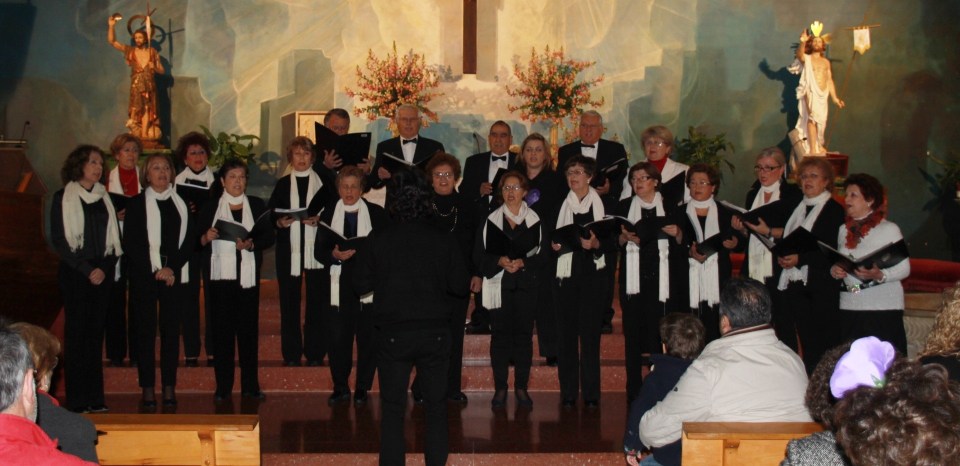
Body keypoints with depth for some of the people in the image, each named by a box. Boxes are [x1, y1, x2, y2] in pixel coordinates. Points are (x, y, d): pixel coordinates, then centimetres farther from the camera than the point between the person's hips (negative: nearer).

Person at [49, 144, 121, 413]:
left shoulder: (105, 197, 14)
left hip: (102, 274, 4)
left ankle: (95, 398, 8)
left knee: (96, 332, 4)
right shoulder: (63, 198, 1)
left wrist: (105, 267, -2)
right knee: (76, 332, -5)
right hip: (74, 273, -4)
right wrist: (86, 270, -12)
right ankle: (77, 400, -2)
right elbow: (58, 240, -5)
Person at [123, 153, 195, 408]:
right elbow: (130, 243, -1)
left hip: (175, 275, 2)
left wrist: (172, 268, -6)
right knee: (146, 331, -1)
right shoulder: (136, 203, 5)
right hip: (144, 276, -2)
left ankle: (169, 388, 7)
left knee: (172, 330, 2)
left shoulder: (182, 203, 11)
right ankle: (148, 389, 4)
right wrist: (154, 271, -9)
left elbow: (190, 240, 7)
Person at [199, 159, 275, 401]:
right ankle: (223, 386, 7)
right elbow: (198, 240, 6)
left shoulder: (257, 205, 9)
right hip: (221, 275, -1)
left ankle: (250, 385, 10)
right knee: (223, 329, 0)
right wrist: (206, 238, -15)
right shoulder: (211, 208, 7)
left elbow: (269, 236, 3)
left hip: (248, 274, 1)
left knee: (249, 328, 2)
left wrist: (251, 244, -14)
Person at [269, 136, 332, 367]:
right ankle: (291, 354, 8)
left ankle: (315, 353, 6)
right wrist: (280, 222, -11)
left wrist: (318, 219, -14)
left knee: (316, 301, -1)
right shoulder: (282, 184, 13)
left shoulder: (323, 182, 7)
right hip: (289, 250, 2)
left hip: (316, 249, -1)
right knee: (289, 302, 2)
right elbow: (270, 215, 9)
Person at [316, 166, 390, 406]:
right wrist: (334, 255, -16)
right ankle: (340, 387, 15)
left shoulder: (377, 214, 5)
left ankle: (362, 388, 15)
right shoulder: (328, 213, 9)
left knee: (368, 339, 2)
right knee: (337, 338, 1)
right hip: (338, 286, 1)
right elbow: (319, 251, 4)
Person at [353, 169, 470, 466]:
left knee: (392, 408, 9)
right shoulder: (443, 241, -6)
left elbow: (361, 284, -1)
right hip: (435, 332, 1)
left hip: (393, 334, -1)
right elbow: (460, 286, -2)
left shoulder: (378, 241, -7)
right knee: (436, 407, 12)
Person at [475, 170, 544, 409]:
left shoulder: (534, 219, 5)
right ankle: (500, 388, 6)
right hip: (499, 285, 0)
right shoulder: (491, 219, 5)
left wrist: (522, 263, -12)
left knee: (524, 334, 1)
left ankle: (521, 387, 10)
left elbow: (542, 254, 4)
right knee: (500, 334, -1)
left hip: (526, 284, 0)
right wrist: (499, 261, -13)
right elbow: (480, 255, 4)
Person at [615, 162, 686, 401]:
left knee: (659, 332, -4)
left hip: (661, 278, -1)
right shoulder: (623, 207, 13)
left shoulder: (670, 208, 10)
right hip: (633, 278, 1)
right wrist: (625, 237, -12)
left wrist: (677, 234, -10)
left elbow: (682, 246, 9)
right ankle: (634, 390, 4)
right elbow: (614, 241, 8)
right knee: (633, 331, -1)